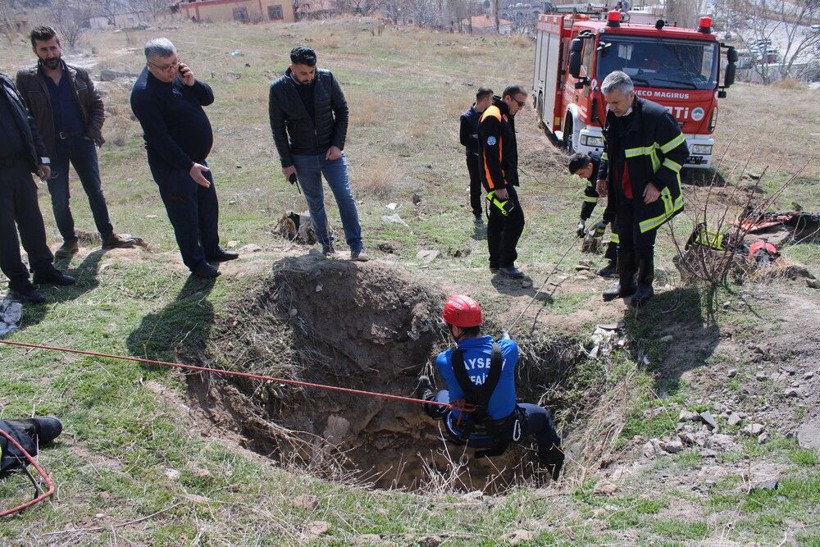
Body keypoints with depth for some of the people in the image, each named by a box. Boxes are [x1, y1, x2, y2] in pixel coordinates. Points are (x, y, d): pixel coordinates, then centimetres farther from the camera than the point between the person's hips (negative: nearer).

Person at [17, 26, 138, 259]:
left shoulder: (79, 74, 3)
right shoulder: (26, 79, -3)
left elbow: (97, 105, 7)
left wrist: (93, 132, -6)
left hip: (82, 142, 1)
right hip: (52, 146, -1)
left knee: (95, 191, 9)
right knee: (59, 198, 5)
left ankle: (108, 236, 21)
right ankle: (69, 241, 20)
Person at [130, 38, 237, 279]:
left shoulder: (178, 75, 3)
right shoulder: (144, 92, -22)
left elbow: (208, 98, 7)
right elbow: (159, 138, -26)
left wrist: (192, 83, -14)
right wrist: (188, 166, -28)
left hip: (196, 159, 9)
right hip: (173, 166, -9)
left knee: (208, 207, 20)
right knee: (186, 216, 4)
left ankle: (212, 250, 39)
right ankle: (196, 261, 21)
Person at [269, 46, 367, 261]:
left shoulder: (327, 78, -9)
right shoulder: (278, 88, -10)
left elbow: (342, 111, 0)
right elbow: (277, 128, -4)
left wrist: (338, 145, -8)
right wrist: (286, 163, -5)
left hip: (331, 152, 0)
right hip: (303, 158, 0)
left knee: (345, 197, -5)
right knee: (315, 203, 11)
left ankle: (357, 247, 3)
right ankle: (326, 245, 27)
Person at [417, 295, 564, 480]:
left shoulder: (444, 361, -25)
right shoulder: (508, 349, -24)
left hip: (464, 436, 1)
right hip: (505, 432, 0)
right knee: (542, 416, 31)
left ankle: (427, 400, 68)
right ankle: (557, 473, 48)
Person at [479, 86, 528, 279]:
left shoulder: (505, 116, 16)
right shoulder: (492, 117, -16)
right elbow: (491, 155, -23)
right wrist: (499, 186, -24)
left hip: (503, 179, 10)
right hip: (498, 180, -10)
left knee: (497, 221, 14)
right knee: (515, 219, -10)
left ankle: (496, 263, 22)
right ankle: (506, 263, -2)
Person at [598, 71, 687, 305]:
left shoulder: (656, 116, -21)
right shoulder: (612, 116, 1)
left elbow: (679, 152, -14)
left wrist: (658, 184, -19)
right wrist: (602, 176, 12)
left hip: (649, 195, -6)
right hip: (622, 194, 6)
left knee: (643, 242, -1)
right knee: (624, 241, 13)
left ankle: (645, 285, 19)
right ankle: (625, 283, 29)